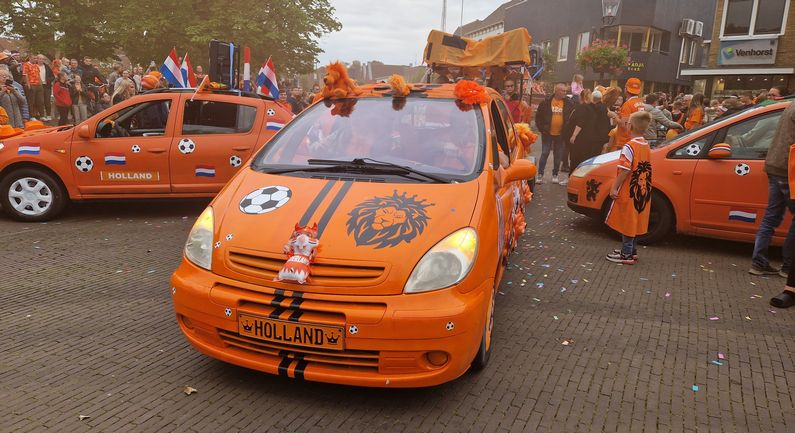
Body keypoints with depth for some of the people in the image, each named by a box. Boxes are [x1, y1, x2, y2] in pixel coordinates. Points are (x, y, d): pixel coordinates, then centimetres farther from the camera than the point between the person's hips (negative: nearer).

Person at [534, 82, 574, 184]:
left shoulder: (569, 103, -2)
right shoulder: (546, 102, -5)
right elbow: (538, 116, 2)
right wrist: (541, 128, -4)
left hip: (560, 134, 2)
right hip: (547, 133, -1)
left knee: (558, 155, 10)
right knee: (544, 153, -1)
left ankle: (555, 175, 21)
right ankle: (540, 175, 4)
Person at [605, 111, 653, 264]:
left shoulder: (629, 146, -17)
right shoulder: (646, 146, 7)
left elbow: (625, 170, -22)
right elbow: (645, 169, 11)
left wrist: (614, 188, -16)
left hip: (628, 193, -8)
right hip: (641, 193, 8)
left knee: (627, 222, -1)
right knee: (634, 221, 17)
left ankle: (626, 255, 3)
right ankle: (632, 250, 27)